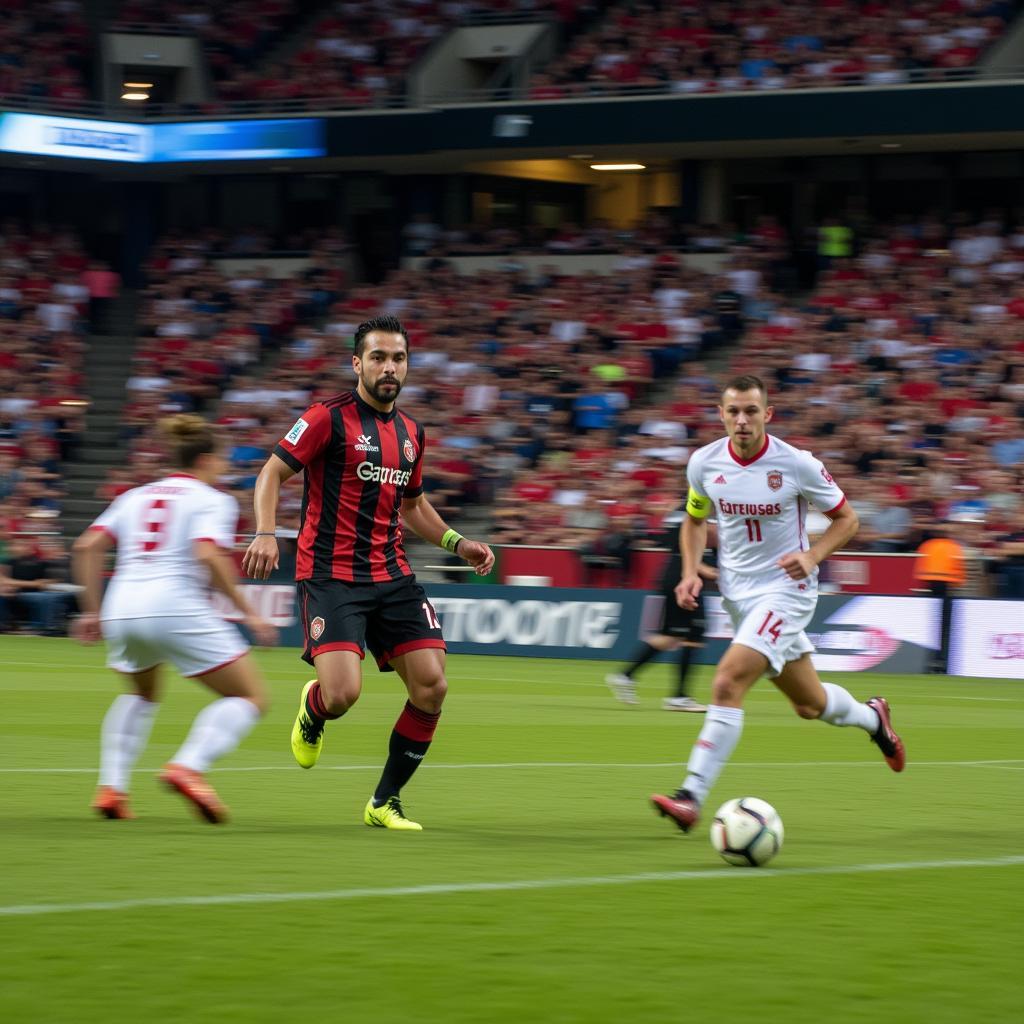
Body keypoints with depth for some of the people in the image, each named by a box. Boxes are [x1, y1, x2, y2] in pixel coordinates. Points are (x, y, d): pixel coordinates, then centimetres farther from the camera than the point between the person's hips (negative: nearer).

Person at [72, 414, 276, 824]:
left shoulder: (135, 497, 21)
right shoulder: (213, 500, 5)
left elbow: (86, 547, 9)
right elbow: (208, 555, -15)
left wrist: (92, 610, 14)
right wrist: (248, 613, -11)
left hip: (122, 606, 6)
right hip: (176, 606, -6)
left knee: (141, 694, 34)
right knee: (250, 697, 3)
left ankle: (111, 787, 18)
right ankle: (188, 766, -19)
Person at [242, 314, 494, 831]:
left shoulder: (411, 433, 13)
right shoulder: (329, 417, -7)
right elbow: (273, 472, -6)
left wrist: (457, 542, 14)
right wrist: (265, 532, -22)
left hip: (391, 576, 6)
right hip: (330, 575, -6)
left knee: (431, 686, -6)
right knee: (342, 693, -22)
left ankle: (385, 803, 10)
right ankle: (312, 711, 19)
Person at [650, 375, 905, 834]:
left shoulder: (797, 465, -16)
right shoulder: (704, 463, -5)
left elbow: (845, 518, -2)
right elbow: (695, 520, 14)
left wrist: (812, 555, -20)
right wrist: (691, 572, -2)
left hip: (785, 588, -5)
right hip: (736, 591, 5)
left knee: (728, 681, -24)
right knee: (809, 704, 16)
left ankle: (691, 796, -24)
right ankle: (872, 717, 49)